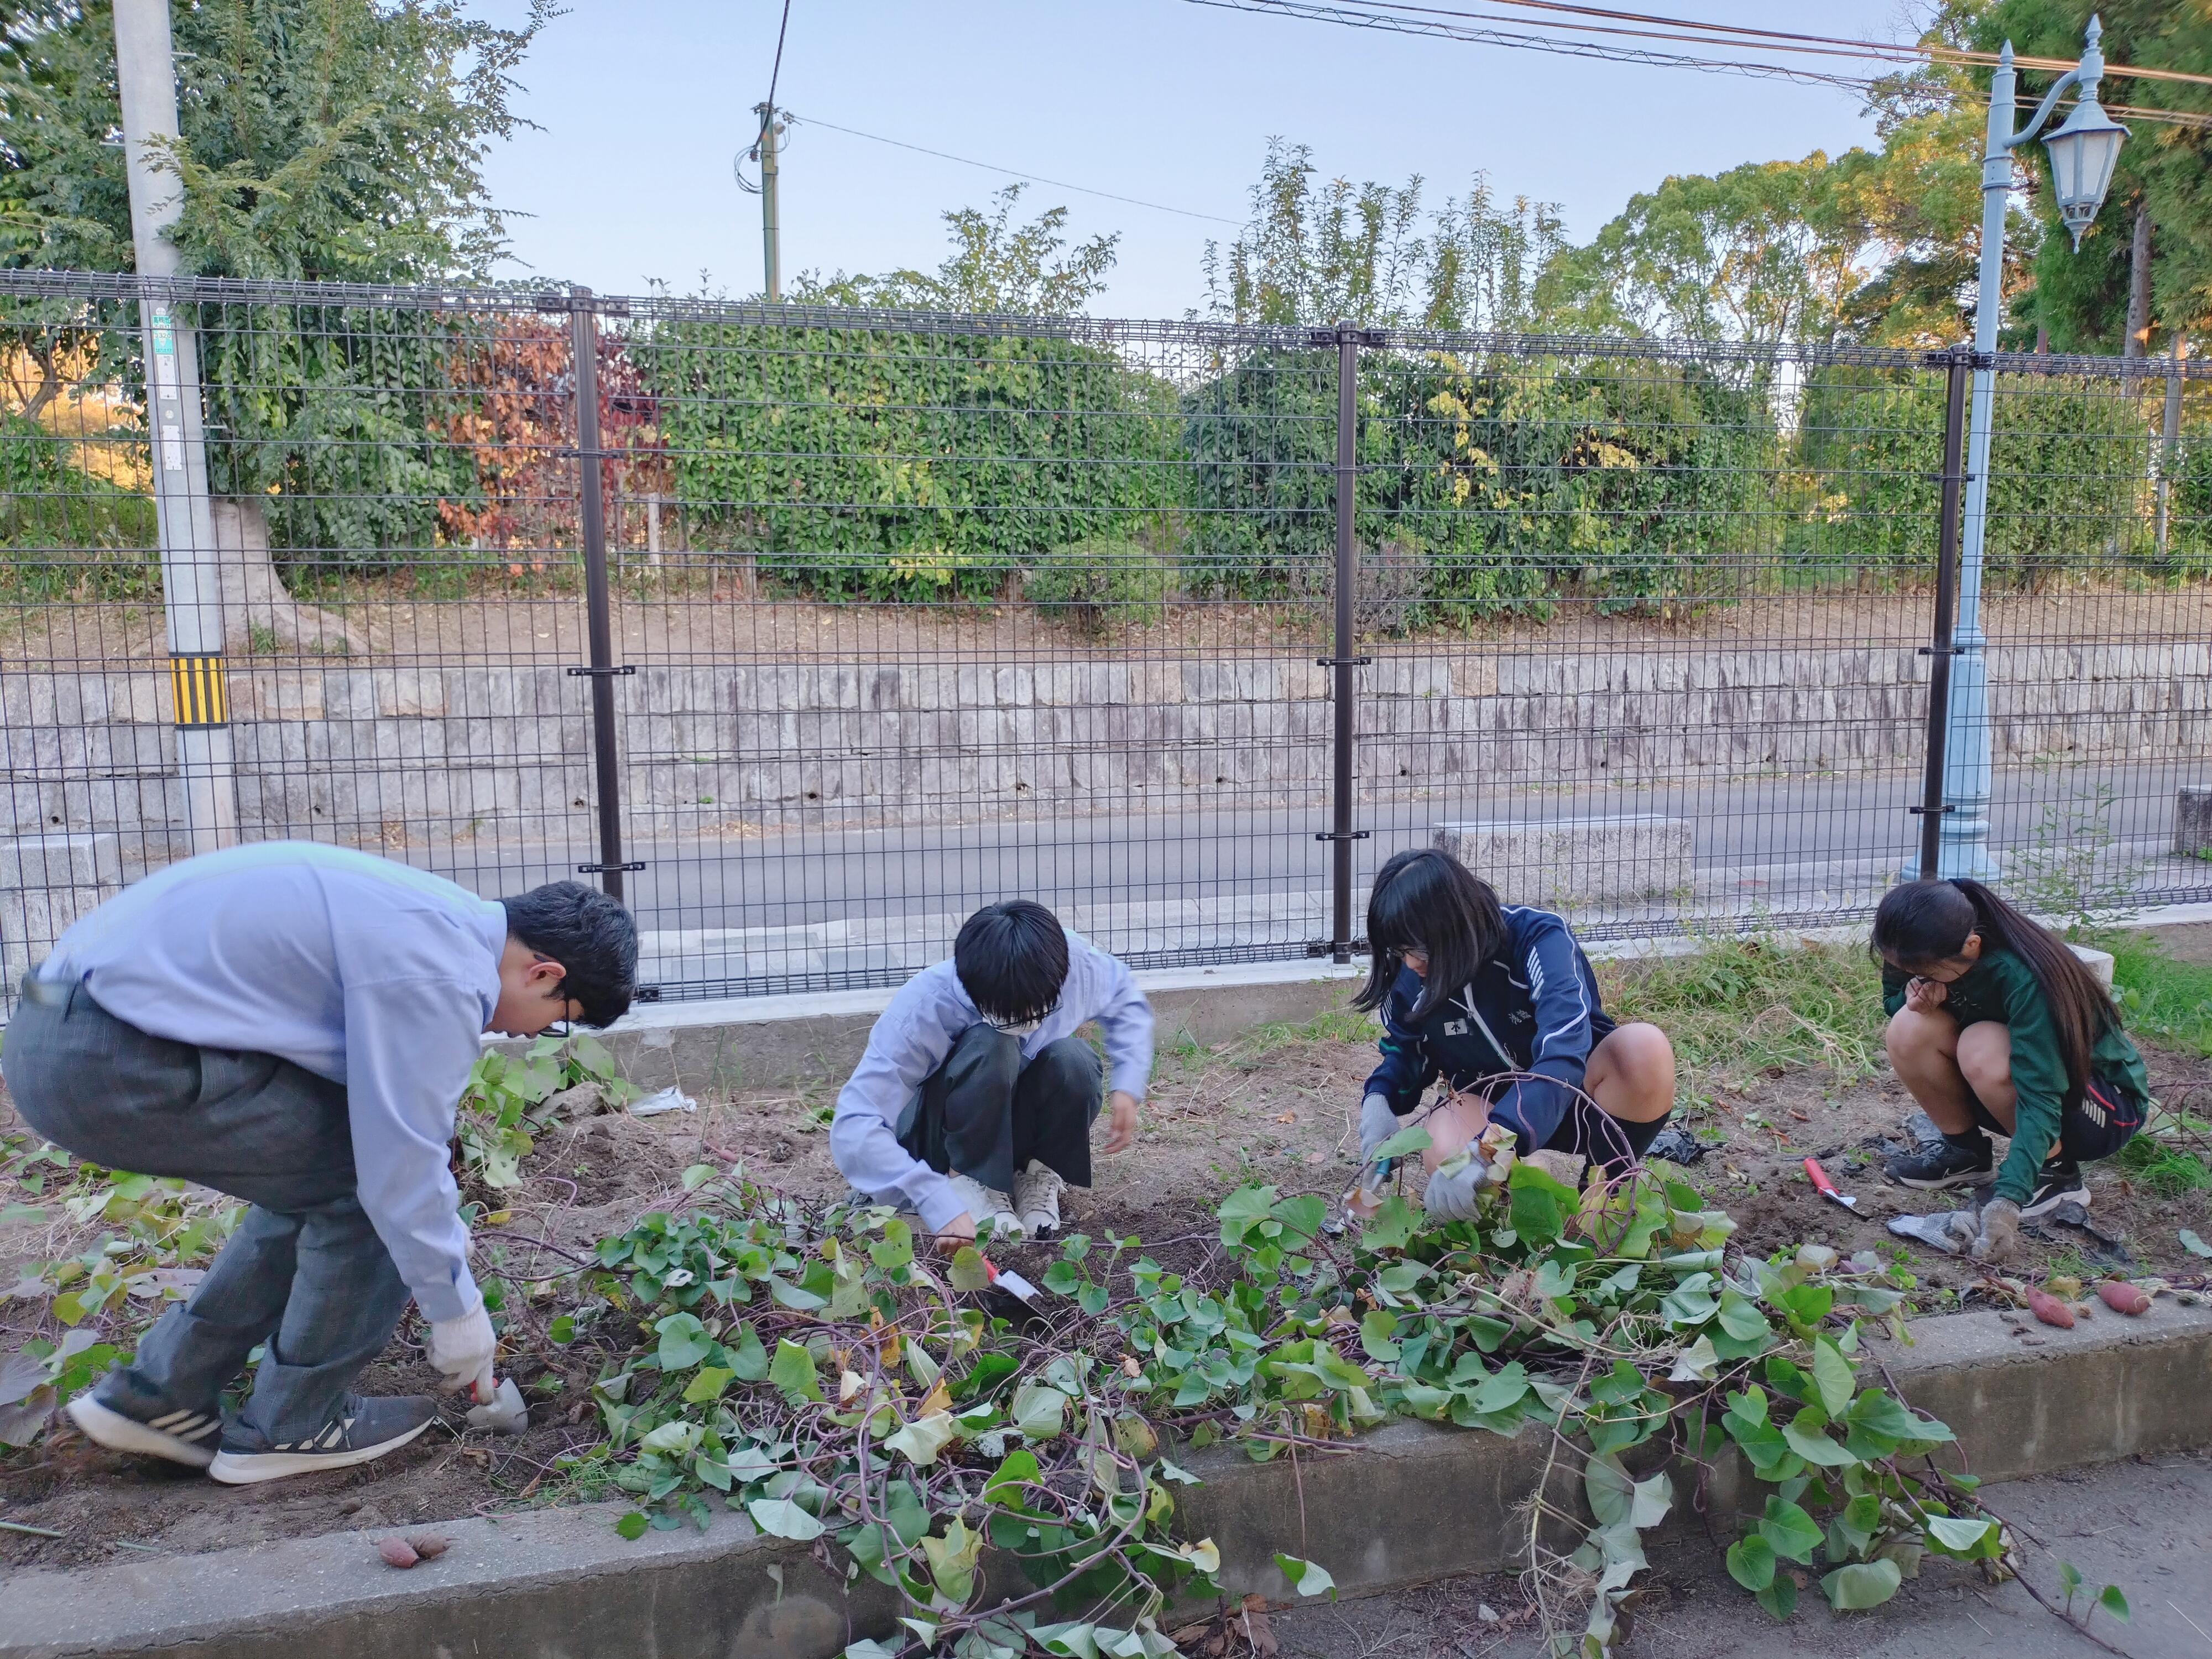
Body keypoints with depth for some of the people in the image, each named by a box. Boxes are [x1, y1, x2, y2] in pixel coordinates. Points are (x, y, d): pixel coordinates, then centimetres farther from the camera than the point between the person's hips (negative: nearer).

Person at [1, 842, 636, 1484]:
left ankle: (154, 1394, 26)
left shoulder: (442, 923, 13)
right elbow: (403, 1169, -13)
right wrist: (457, 1311, 2)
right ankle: (290, 1426, 12)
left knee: (321, 1178, 18)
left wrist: (447, 1230, 33)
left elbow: (401, 1114, 26)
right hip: (110, 1063, -10)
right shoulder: (439, 978, -18)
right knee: (372, 1185, -2)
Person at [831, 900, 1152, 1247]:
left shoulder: (1075, 961, -24)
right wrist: (940, 1206, -52)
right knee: (990, 1047, -36)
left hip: (1016, 1130, 4)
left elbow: (1125, 997, 1)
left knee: (1074, 1061, -31)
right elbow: (853, 1129, -42)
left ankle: (1039, 1175, -5)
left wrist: (1128, 1086, -14)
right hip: (941, 1136, -4)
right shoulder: (924, 1009, -35)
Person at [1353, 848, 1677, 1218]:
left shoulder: (1539, 938, -28)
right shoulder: (1412, 976, -13)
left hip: (1577, 1091, -1)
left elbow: (1563, 1055, -42)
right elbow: (1406, 1051, 7)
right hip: (1490, 1105, 2)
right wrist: (1379, 1099, -17)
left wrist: (1484, 1153, -53)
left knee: (1644, 1046, -35)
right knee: (1444, 1148, -34)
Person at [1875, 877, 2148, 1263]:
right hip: (2020, 1084, 6)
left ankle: (2057, 1171, -10)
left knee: (1982, 1049, -35)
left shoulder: (2023, 977, -34)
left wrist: (2007, 1201, -45)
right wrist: (1915, 996, -22)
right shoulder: (1929, 955, -16)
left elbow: (2042, 1101, -36)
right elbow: (1893, 999, 4)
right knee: (1909, 1030, -22)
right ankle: (1964, 1150, 1)